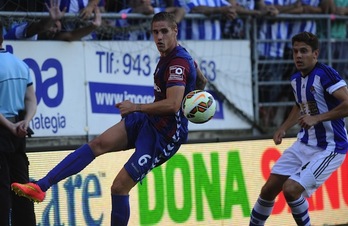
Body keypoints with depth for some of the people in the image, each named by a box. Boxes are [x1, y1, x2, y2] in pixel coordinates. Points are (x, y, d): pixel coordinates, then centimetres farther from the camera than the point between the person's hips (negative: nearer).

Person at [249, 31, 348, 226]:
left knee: (291, 188, -22)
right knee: (268, 190, 6)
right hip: (304, 144, 8)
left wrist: (316, 118, -31)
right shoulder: (296, 79, 7)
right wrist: (284, 129, 16)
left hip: (329, 149, -8)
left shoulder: (325, 74, -19)